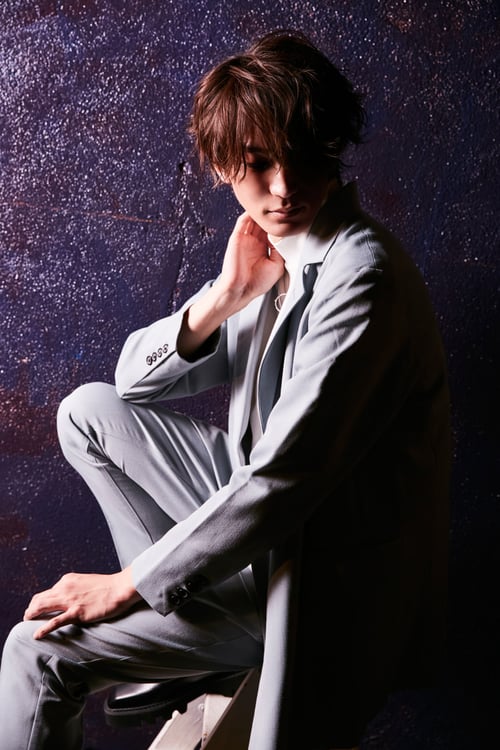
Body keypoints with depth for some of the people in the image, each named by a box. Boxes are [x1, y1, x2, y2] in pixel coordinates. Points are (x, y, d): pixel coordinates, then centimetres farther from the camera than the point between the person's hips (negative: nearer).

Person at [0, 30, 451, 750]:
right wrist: (227, 294, -14)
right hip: (259, 508, 9)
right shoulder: (274, 251, 3)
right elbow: (136, 377, 5)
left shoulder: (362, 278, -25)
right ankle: (175, 610, 10)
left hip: (316, 572, -9)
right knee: (88, 410, 9)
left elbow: (283, 480, -28)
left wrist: (128, 584, -19)